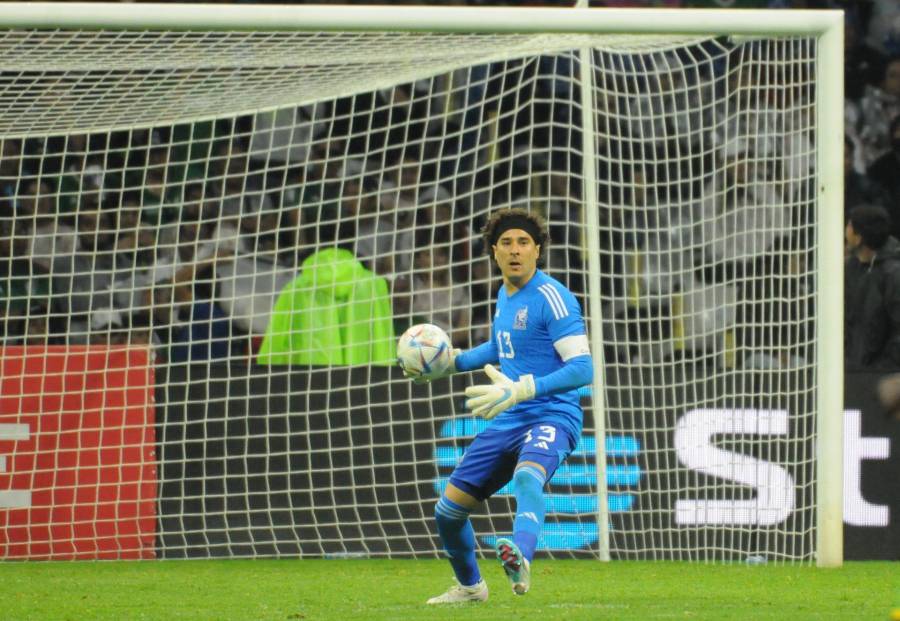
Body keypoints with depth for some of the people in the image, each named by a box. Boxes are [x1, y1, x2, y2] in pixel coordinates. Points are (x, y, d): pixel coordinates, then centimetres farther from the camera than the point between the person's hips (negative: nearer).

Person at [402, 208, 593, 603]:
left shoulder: (551, 297, -13)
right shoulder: (505, 295, 13)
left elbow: (582, 368, -21)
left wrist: (522, 390, -30)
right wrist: (451, 362, 29)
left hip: (551, 417, -8)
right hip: (508, 422, 8)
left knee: (526, 477, -42)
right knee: (448, 510, 10)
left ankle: (521, 560, -70)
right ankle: (470, 586, 37)